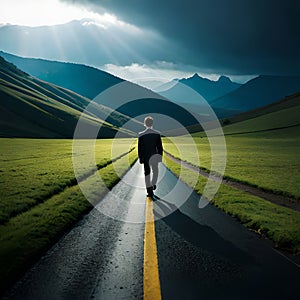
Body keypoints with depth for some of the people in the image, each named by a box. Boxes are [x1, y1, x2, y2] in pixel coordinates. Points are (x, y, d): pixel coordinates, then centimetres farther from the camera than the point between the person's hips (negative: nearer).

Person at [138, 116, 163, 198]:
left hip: (145, 157, 0)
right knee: (155, 171, 23)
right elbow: (160, 147, -3)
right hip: (154, 156, 0)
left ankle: (149, 191, 8)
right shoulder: (157, 134, -7)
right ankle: (153, 185, 20)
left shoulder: (141, 135, -8)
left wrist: (140, 158, 6)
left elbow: (139, 148, -3)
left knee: (147, 173, 7)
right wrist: (160, 156, 8)